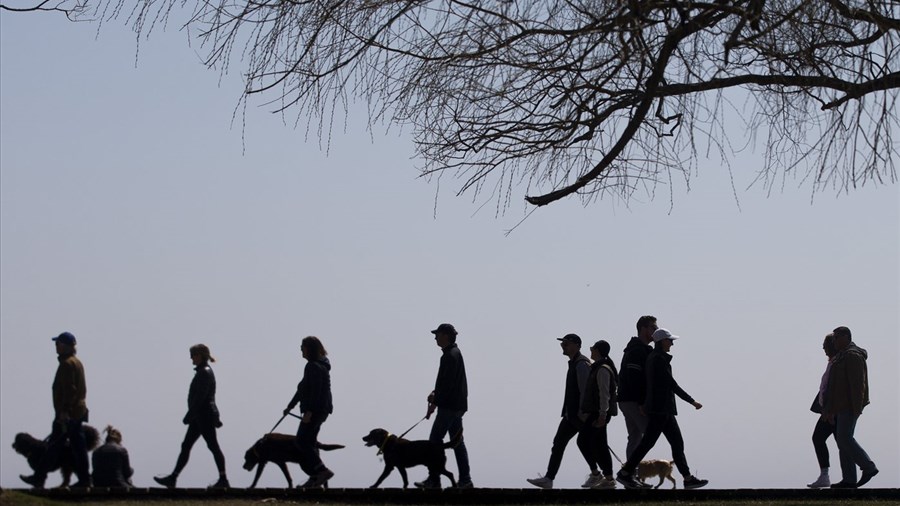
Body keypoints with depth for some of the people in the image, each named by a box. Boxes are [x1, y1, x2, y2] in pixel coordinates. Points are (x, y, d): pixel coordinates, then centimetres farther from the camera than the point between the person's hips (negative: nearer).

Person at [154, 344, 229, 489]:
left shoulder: (205, 373, -15)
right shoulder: (203, 371, 15)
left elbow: (200, 397, -21)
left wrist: (189, 417, -20)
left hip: (205, 417, -10)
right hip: (200, 417, 10)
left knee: (213, 446, -5)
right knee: (186, 446, 8)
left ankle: (223, 480, 0)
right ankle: (173, 478, 9)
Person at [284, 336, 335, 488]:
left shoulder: (314, 367, -15)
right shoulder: (316, 365, 18)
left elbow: (316, 391, -23)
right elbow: (303, 389, 26)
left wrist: (309, 412, -26)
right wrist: (290, 406, 30)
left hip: (315, 411, -10)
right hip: (319, 411, 10)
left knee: (301, 442, -10)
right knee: (309, 442, 12)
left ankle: (322, 471, -13)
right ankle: (315, 478, 12)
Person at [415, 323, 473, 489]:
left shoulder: (450, 356, -17)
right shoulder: (455, 353, 16)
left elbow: (448, 383, -21)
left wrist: (434, 403, -16)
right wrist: (435, 393, 11)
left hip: (449, 407, -10)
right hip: (457, 406, 10)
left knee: (435, 440, -6)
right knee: (457, 442, 10)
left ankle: (434, 480, -5)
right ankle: (465, 480, 10)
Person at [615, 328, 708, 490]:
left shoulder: (653, 357, 16)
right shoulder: (659, 359, -13)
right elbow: (671, 384, -15)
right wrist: (691, 401, -12)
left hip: (663, 409, 10)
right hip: (660, 408, -10)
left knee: (677, 443, 7)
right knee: (648, 441, -7)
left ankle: (688, 478, 7)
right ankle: (625, 472, -2)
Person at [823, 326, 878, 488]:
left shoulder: (852, 356, -12)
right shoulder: (842, 356, 21)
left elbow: (857, 383, -20)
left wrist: (856, 408, -25)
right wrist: (830, 410, 21)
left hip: (850, 406, -10)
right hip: (841, 407, 10)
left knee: (844, 438, -15)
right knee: (842, 440, 5)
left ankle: (868, 467, -7)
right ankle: (849, 480, 3)